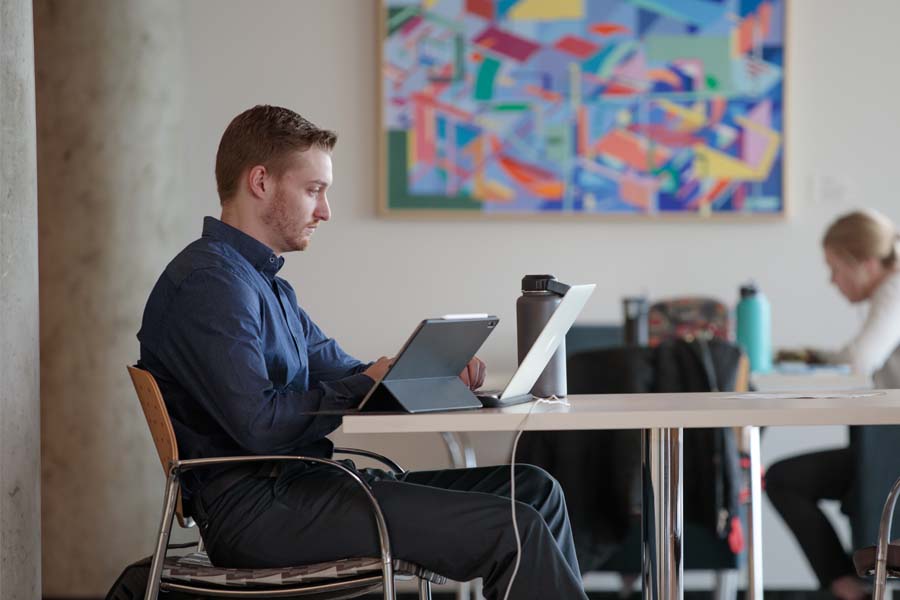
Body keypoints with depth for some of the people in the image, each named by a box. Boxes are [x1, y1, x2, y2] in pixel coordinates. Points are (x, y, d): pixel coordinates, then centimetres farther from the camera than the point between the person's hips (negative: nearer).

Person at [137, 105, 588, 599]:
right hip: (258, 507, -10)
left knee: (533, 491, 4)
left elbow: (339, 369, 23)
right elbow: (259, 424, -22)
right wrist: (365, 386, -9)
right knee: (512, 530, -18)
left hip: (302, 483, 10)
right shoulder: (209, 282, -13)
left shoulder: (265, 283, 21)